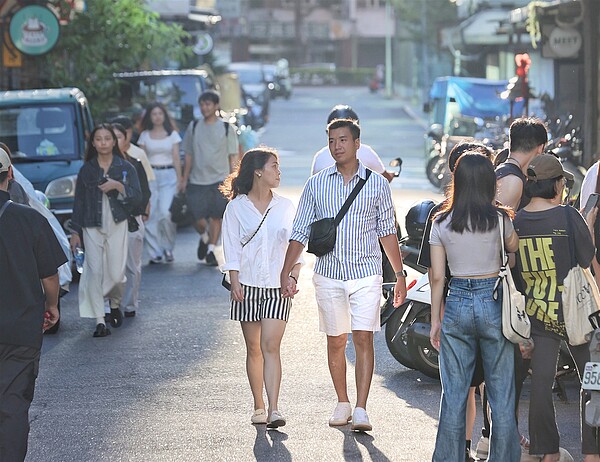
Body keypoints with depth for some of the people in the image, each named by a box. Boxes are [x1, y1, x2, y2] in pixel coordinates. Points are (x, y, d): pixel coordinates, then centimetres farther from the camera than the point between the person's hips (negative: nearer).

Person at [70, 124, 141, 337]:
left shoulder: (126, 168, 4)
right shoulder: (86, 170, 6)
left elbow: (137, 198, -1)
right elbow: (79, 202, 9)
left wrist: (118, 186, -16)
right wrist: (75, 231, 5)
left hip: (117, 226, 0)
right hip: (92, 227, 1)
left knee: (116, 274, -2)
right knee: (95, 272, -8)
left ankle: (115, 304, 30)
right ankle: (99, 321, -4)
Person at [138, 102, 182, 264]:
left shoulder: (172, 134, 9)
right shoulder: (145, 136, 10)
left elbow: (176, 158, 8)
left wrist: (179, 179, 2)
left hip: (168, 175, -1)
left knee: (166, 213, -16)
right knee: (150, 215, -5)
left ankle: (168, 247, 3)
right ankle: (155, 252, -1)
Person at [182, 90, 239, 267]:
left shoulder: (227, 128, 3)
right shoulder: (193, 127, 8)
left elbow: (233, 156, 4)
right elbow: (188, 155, 12)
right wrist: (185, 180, 9)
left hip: (220, 179, -1)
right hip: (197, 180, 1)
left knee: (216, 217, -1)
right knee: (198, 219, -4)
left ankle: (211, 250, 12)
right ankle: (204, 238, 27)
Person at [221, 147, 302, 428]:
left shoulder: (285, 207, 9)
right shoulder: (237, 207, 3)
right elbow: (231, 247, 1)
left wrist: (293, 276, -3)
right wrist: (235, 282, -8)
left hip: (277, 287, 0)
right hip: (248, 286, 0)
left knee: (270, 346, -11)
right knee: (253, 349, 6)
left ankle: (273, 410, -18)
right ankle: (258, 407, 15)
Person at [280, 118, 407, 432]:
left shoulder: (377, 184, 3)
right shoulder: (316, 184, 5)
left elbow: (387, 232, 10)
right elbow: (300, 232, 6)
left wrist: (400, 275, 9)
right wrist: (286, 273, -2)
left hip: (366, 274, -2)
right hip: (329, 274, 2)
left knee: (363, 339, -10)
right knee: (336, 342, 9)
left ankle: (361, 410, -12)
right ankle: (342, 404, 22)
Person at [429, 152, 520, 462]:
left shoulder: (441, 223, -2)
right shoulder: (499, 219, -6)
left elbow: (437, 277, 0)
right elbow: (515, 249, 14)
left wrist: (435, 321, 7)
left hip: (456, 304, 1)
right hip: (492, 302, -1)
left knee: (454, 393, 8)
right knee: (501, 394, 7)